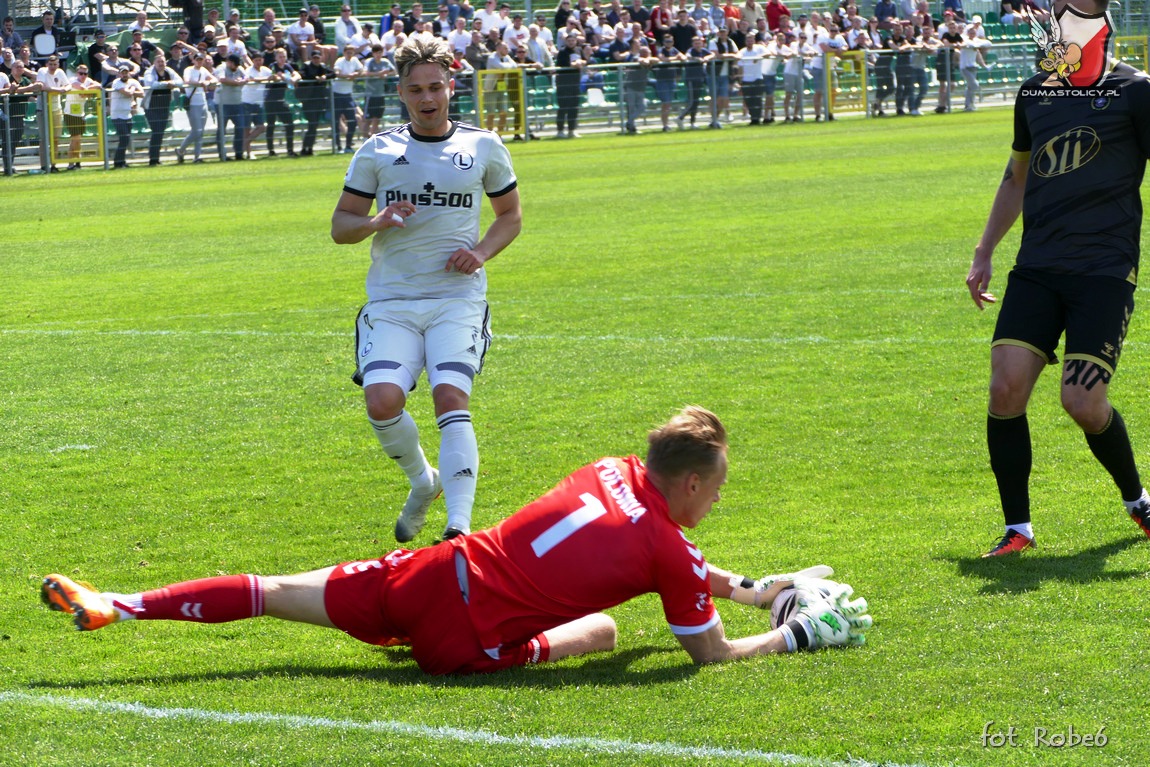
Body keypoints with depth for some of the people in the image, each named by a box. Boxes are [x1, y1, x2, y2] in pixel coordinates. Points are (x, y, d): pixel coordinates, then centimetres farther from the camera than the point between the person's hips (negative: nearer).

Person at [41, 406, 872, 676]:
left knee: (291, 592, 14)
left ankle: (120, 605, 7)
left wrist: (752, 586, 35)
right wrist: (802, 636, 15)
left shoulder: (612, 473, 13)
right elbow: (712, 652, 3)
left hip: (439, 570, 5)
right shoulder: (669, 552, -7)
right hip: (470, 639, -5)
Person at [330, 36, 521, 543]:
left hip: (457, 298, -1)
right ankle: (423, 482, 11)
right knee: (382, 401, -20)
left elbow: (511, 214, 21)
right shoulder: (377, 152, 8)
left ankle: (459, 524, -27)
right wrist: (375, 222, -11)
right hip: (391, 303, 1)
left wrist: (482, 252, 0)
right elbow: (340, 224, 12)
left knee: (451, 398, -23)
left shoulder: (484, 148, 8)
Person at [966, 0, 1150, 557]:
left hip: (1104, 270, -5)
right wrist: (983, 254, 26)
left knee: (1084, 404, -12)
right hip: (1038, 266, 5)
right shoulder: (1035, 92, 14)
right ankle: (1017, 528, 2)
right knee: (1006, 388, -11)